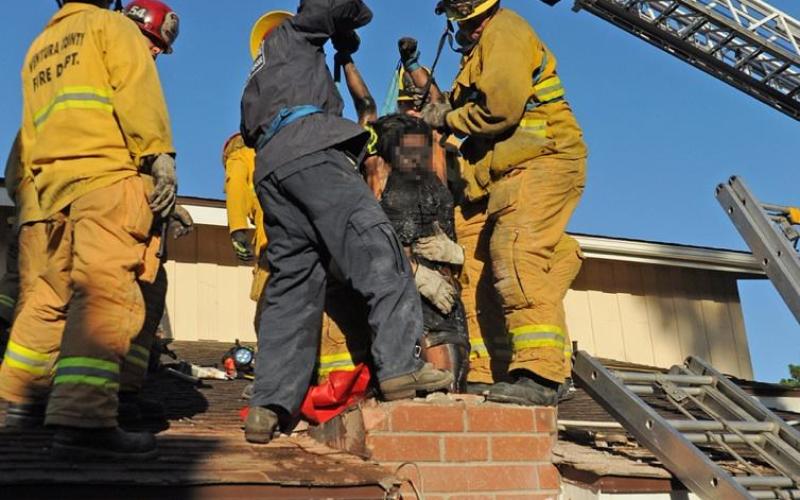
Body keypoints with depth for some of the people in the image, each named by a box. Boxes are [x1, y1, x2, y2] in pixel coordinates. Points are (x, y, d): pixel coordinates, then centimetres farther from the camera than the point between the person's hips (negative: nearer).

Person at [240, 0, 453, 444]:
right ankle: (401, 366, -32)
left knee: (292, 282, 3)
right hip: (309, 149, -7)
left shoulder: (256, 80, 41)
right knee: (376, 250, -17)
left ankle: (268, 407, -4)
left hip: (267, 168, 8)